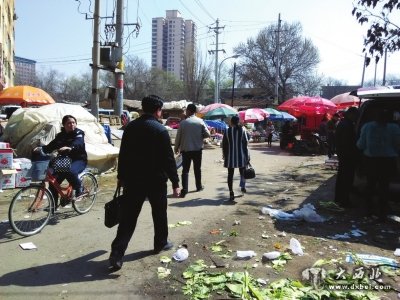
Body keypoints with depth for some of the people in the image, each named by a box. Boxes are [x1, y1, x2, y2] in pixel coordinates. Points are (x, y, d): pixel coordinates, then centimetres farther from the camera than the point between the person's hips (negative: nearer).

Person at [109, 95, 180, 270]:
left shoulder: (131, 127, 4)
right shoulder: (160, 130, -12)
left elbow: (123, 154, 9)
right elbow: (168, 159, -13)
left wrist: (121, 176, 18)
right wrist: (175, 182, -7)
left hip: (133, 179, 4)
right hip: (156, 180, -4)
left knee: (128, 216, 4)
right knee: (159, 213, 16)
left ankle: (117, 253, -2)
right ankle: (161, 243, 32)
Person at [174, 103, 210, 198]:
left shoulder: (183, 123, -8)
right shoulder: (200, 121, -5)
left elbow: (178, 137, -3)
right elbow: (208, 134, -4)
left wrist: (176, 148, 11)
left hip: (186, 149, -1)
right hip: (197, 149, 2)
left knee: (185, 170, 2)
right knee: (197, 168, 17)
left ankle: (184, 190, -5)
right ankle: (199, 186, 31)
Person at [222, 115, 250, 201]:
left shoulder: (227, 131, -3)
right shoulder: (242, 130, -3)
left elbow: (224, 144, -1)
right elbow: (245, 143, -3)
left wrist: (224, 154, 11)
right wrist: (247, 155, 3)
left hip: (230, 156, 0)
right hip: (241, 155, 0)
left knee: (230, 174, 5)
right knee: (242, 171, 22)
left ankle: (231, 192, 2)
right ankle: (243, 186, 11)